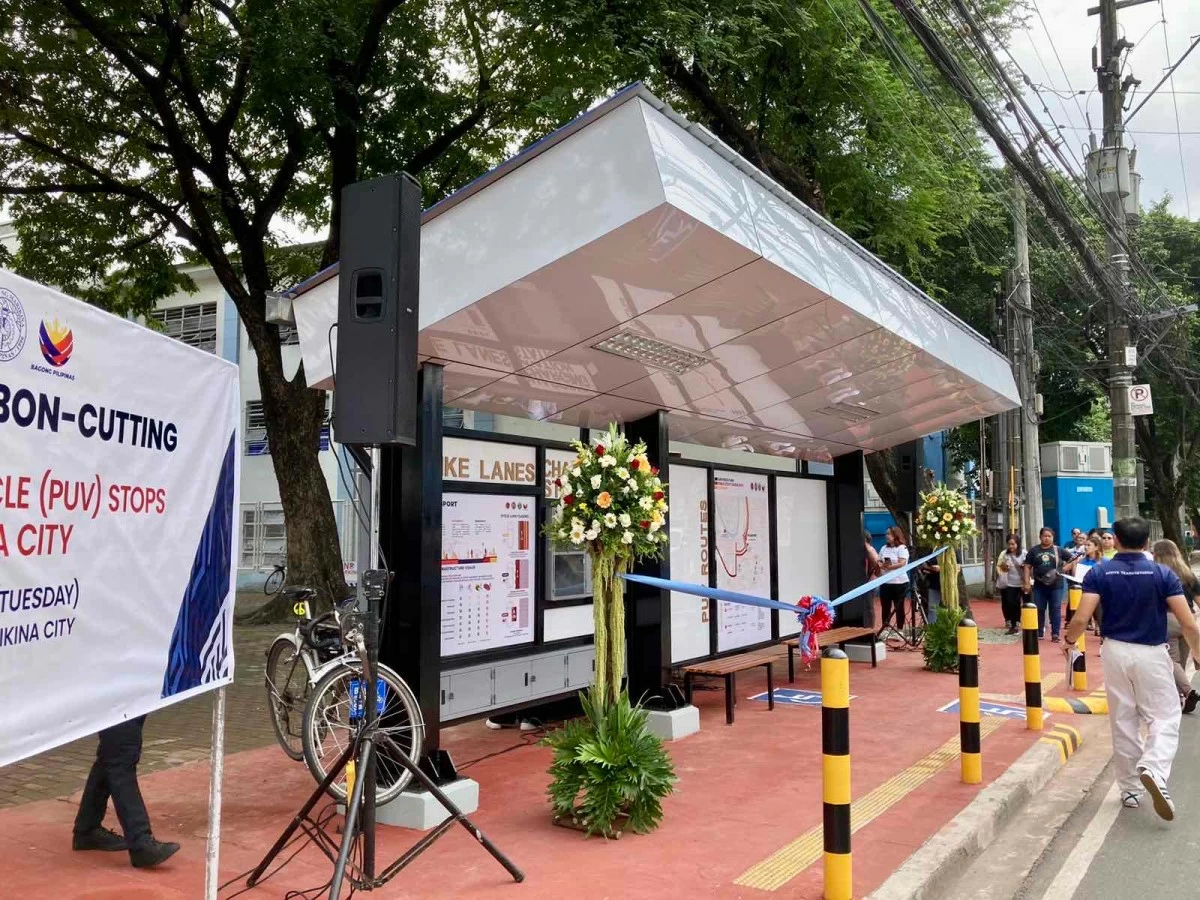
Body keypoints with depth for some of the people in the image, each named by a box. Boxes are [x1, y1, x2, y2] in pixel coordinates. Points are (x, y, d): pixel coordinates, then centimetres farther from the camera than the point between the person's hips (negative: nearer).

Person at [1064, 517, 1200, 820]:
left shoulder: (1099, 573, -5)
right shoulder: (1163, 574, -6)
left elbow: (1081, 618, -12)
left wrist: (1069, 641, 7)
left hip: (1116, 652, 2)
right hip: (1152, 654, -2)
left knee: (1123, 722, 12)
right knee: (1164, 718, 5)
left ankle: (1130, 789, 20)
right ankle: (1153, 770, -21)